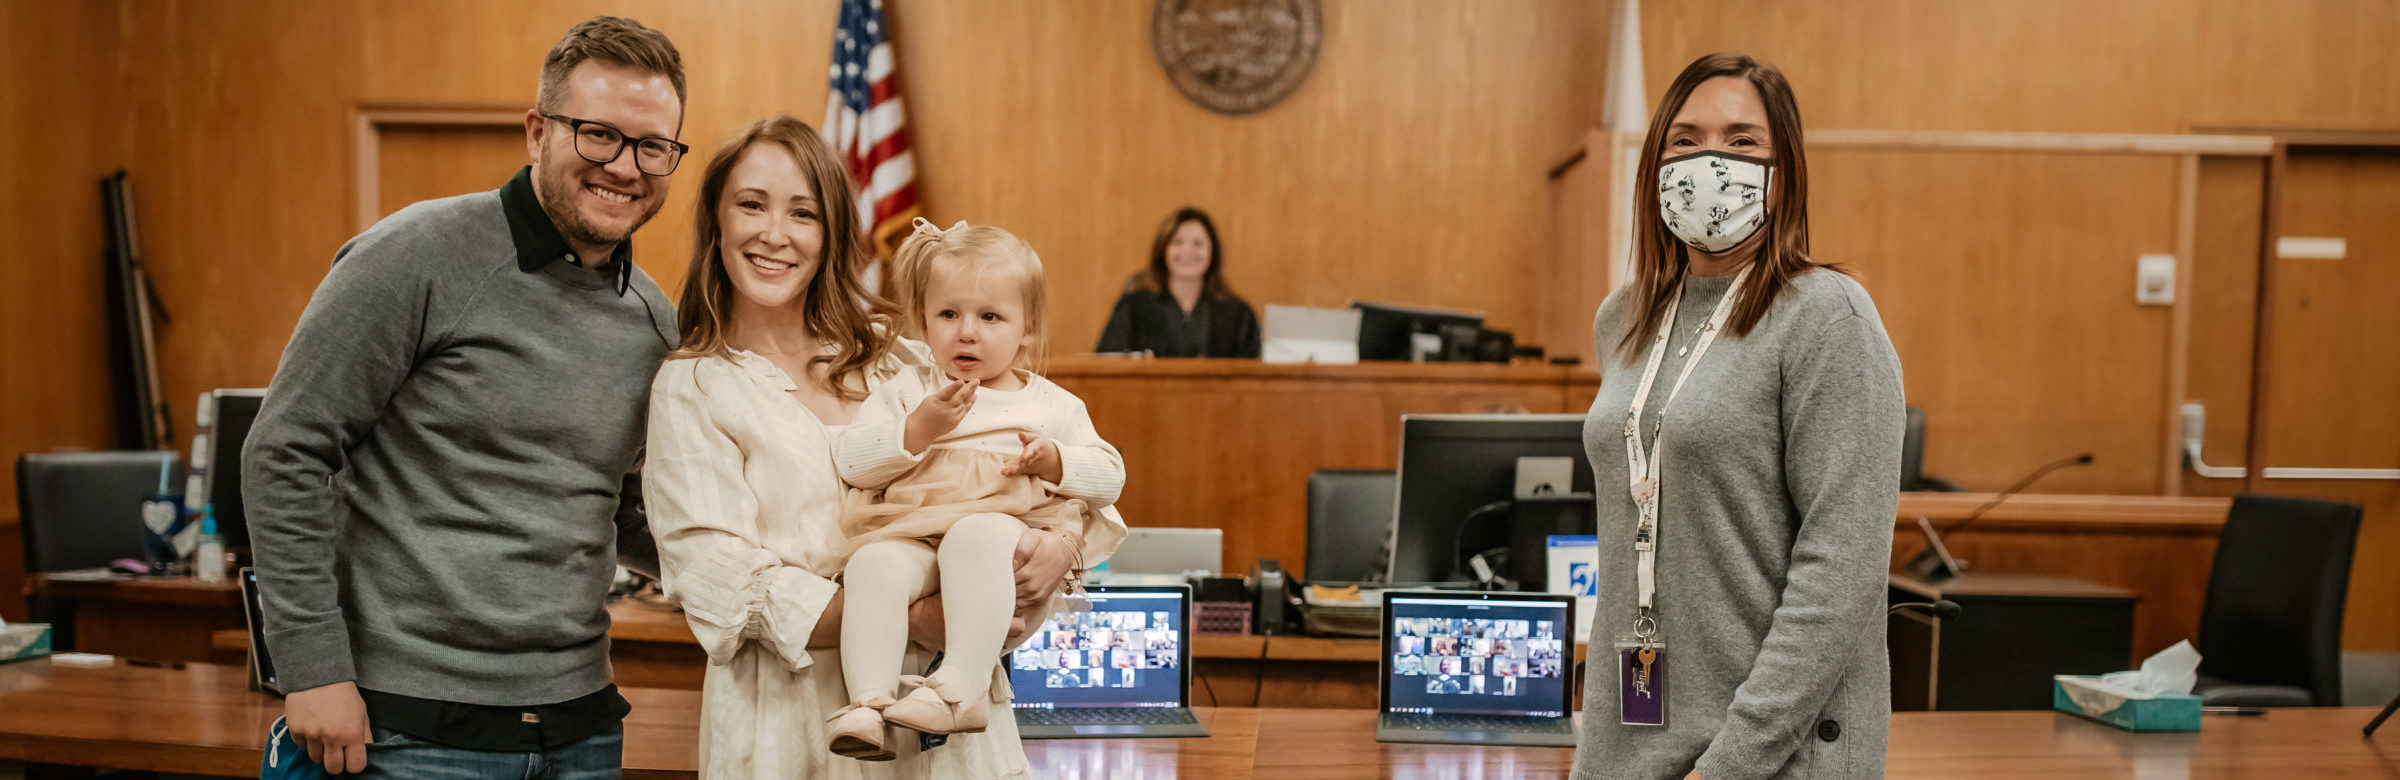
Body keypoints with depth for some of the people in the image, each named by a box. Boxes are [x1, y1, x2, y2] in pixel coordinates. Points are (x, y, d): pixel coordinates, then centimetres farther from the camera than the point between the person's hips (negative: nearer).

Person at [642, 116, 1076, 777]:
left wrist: (1056, 545, -15)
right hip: (793, 721, -3)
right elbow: (730, 586, -11)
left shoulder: (905, 364, 9)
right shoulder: (693, 389, -1)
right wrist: (913, 621, -22)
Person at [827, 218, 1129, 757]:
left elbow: (1110, 476, 15)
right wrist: (916, 431, -7)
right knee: (873, 563, -31)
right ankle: (869, 700, -35)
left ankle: (962, 688, -42)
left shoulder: (1051, 404, 18)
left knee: (975, 536, -37)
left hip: (1009, 529, -2)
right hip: (913, 534, 2)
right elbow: (851, 462, 8)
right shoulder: (905, 395, 20)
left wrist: (1056, 461, -5)